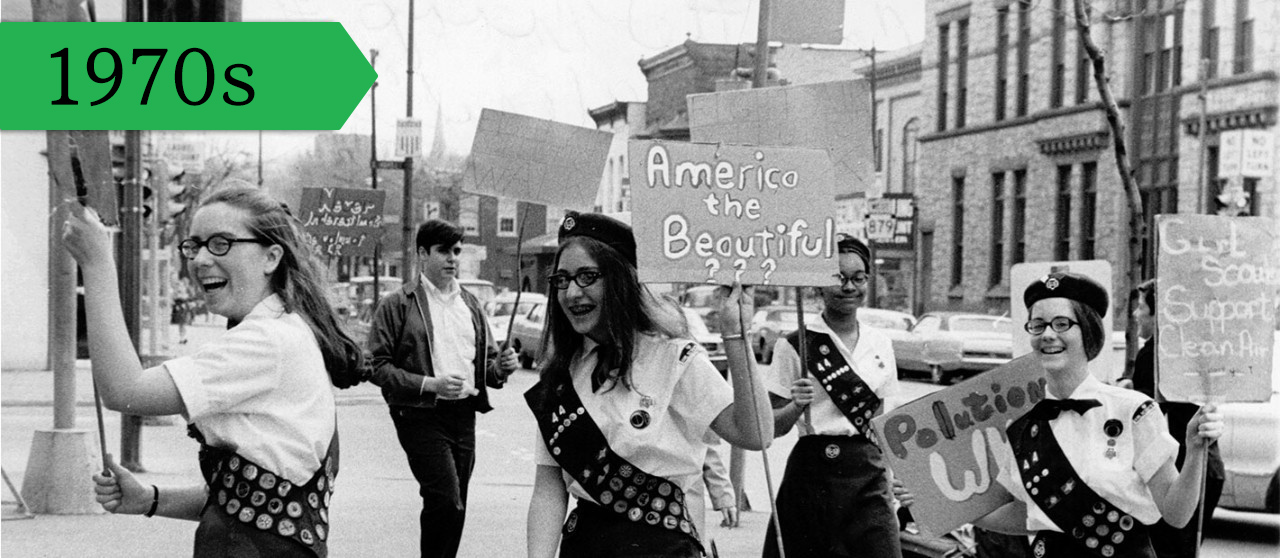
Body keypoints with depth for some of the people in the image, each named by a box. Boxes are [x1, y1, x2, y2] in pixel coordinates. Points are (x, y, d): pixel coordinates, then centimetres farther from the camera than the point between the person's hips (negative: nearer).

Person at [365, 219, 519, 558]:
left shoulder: (470, 304, 16)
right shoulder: (397, 306, -2)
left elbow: (485, 361, 22)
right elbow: (378, 366, -8)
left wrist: (501, 367, -1)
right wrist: (430, 384, -19)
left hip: (464, 414, 6)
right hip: (421, 416, -6)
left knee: (453, 507, 9)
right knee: (447, 503, -16)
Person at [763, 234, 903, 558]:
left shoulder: (881, 345, 11)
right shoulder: (795, 346, -2)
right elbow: (772, 428, -2)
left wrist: (890, 482, 12)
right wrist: (797, 405, -21)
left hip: (869, 474, 3)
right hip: (814, 473, -3)